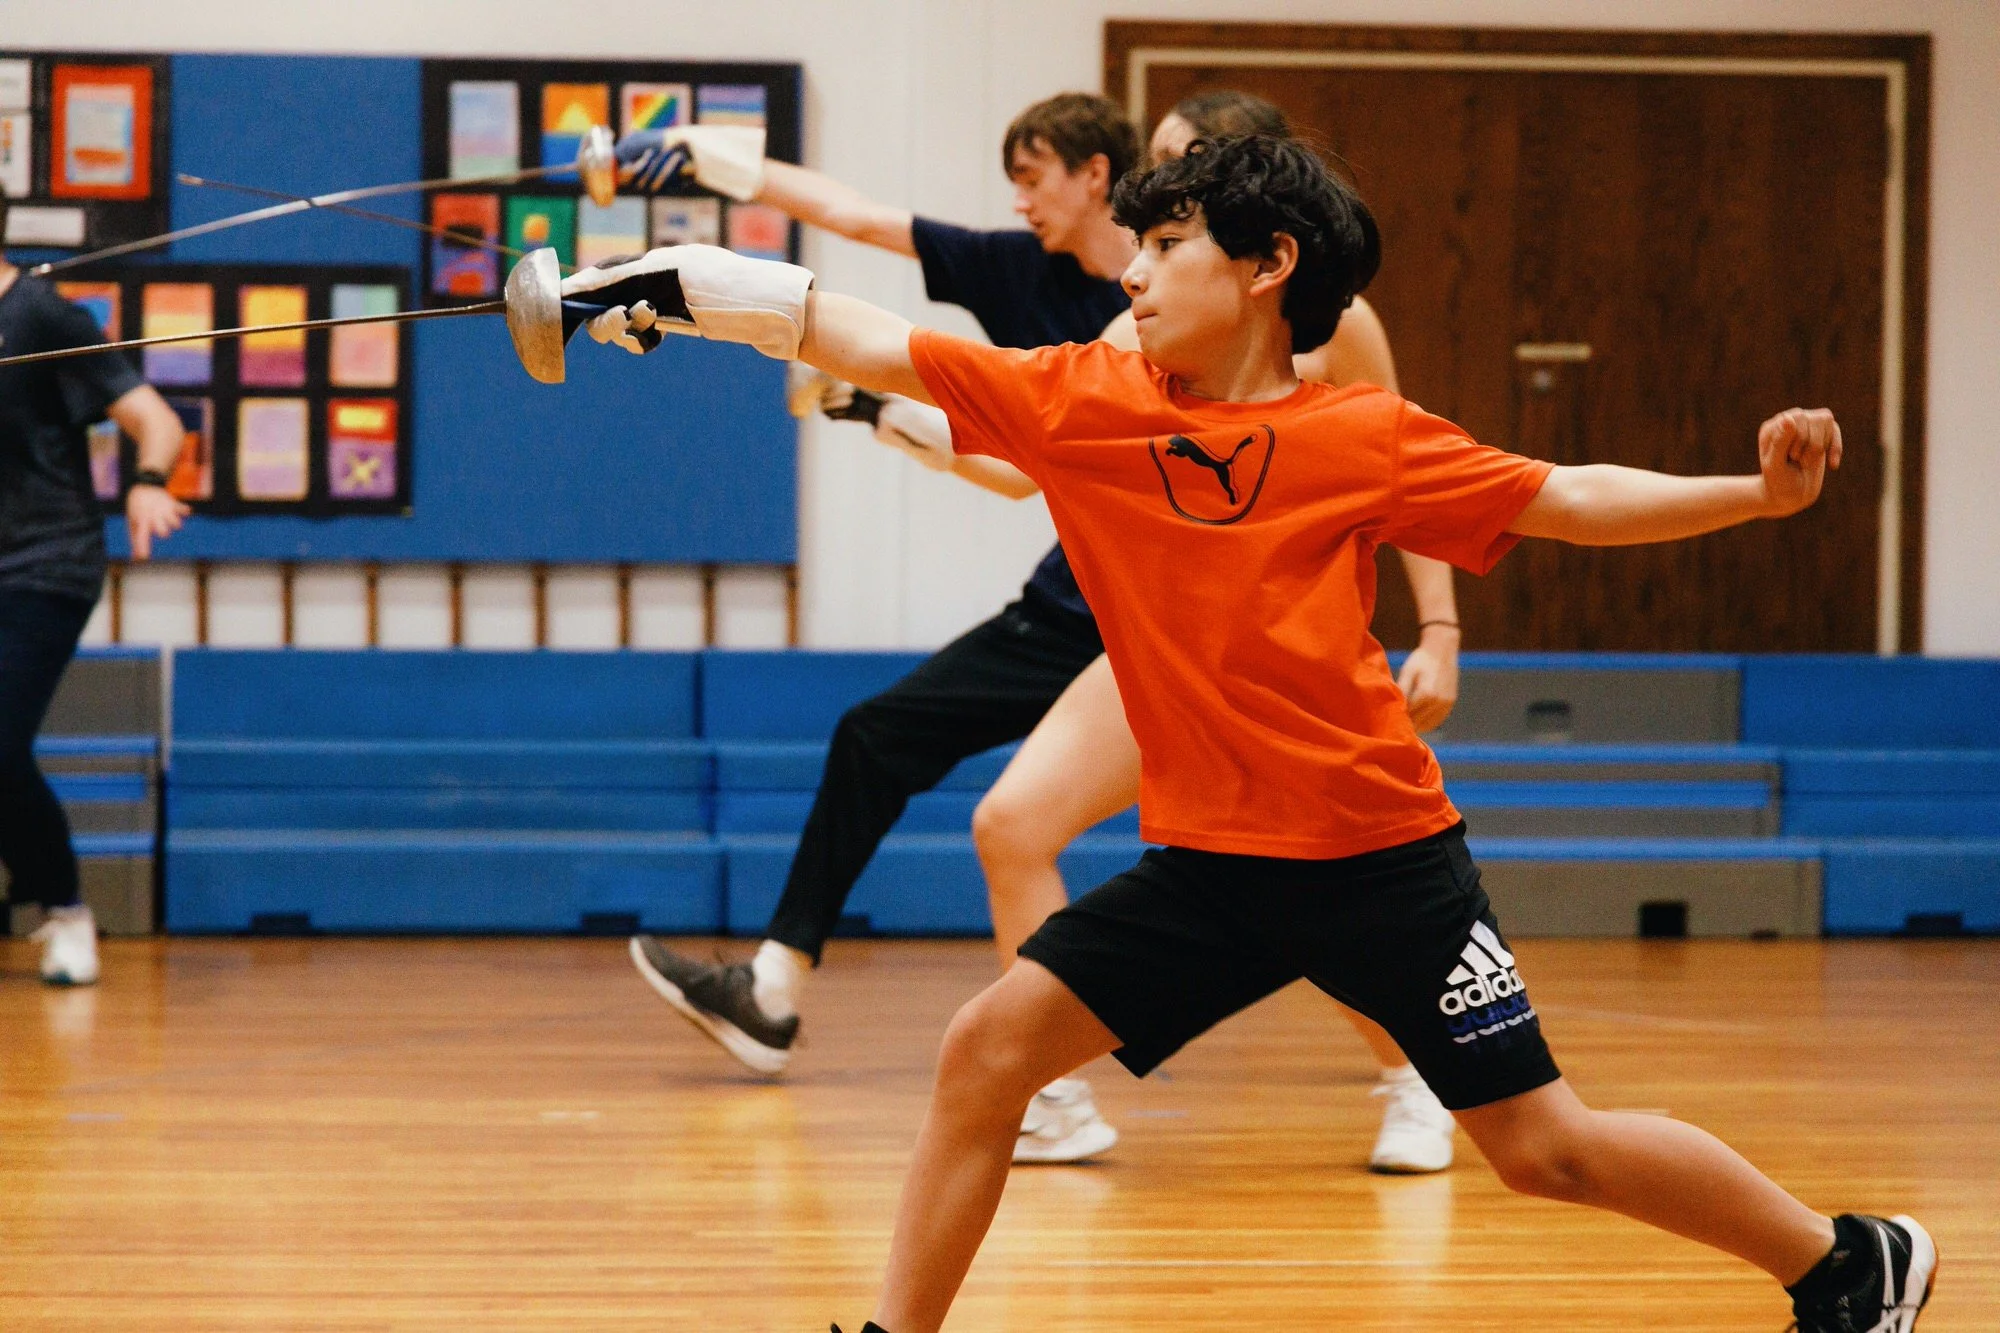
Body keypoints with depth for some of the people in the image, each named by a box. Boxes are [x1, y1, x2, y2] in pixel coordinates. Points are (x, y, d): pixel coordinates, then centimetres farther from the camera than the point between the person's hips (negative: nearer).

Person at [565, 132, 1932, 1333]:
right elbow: (853, 337, -3)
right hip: (1207, 862, 4)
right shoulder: (1080, 403, -2)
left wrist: (1758, 492, -12)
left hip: (1379, 854, -3)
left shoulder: (1368, 438, -7)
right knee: (989, 1047, -7)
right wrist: (675, 285, -9)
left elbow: (1565, 501, 0)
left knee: (1547, 1149, -1)